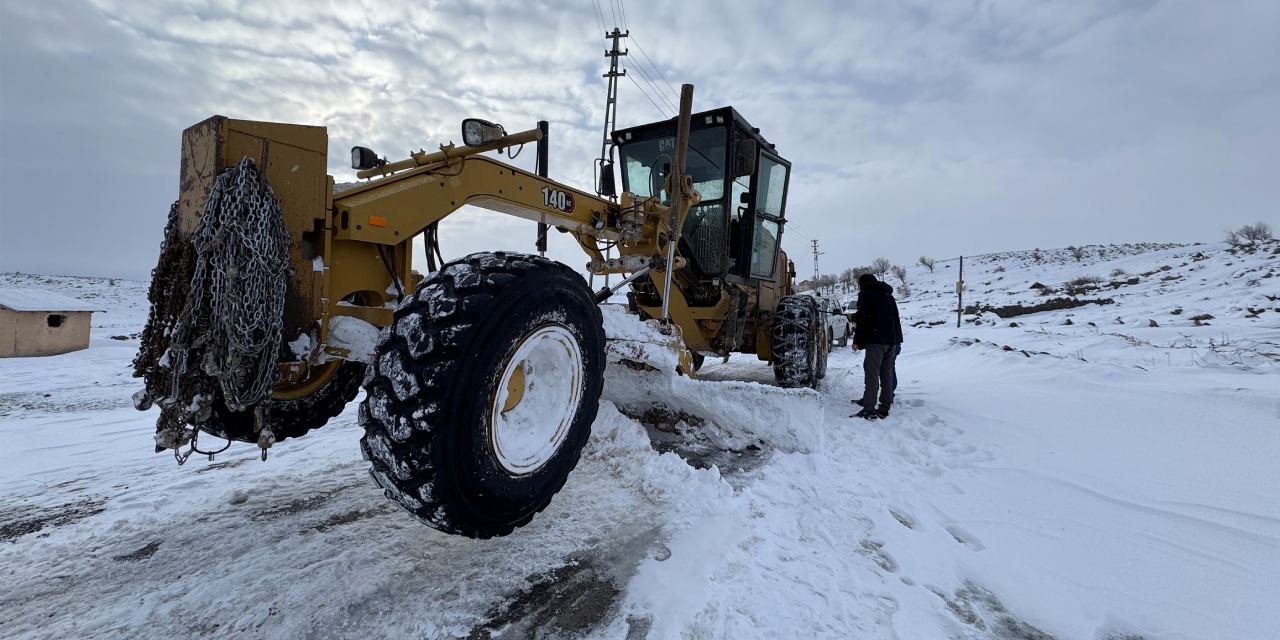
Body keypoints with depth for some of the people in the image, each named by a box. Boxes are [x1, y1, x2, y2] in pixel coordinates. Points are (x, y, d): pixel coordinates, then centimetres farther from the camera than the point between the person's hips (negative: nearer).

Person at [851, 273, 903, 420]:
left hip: (875, 341, -8)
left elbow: (863, 320, -10)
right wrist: (897, 340, 21)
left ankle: (869, 410, -14)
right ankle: (885, 408, 14)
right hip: (892, 341, 8)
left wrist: (857, 341, -6)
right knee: (887, 375, 11)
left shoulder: (865, 295, -1)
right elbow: (896, 319, 22)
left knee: (872, 375, -10)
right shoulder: (888, 295, 23)